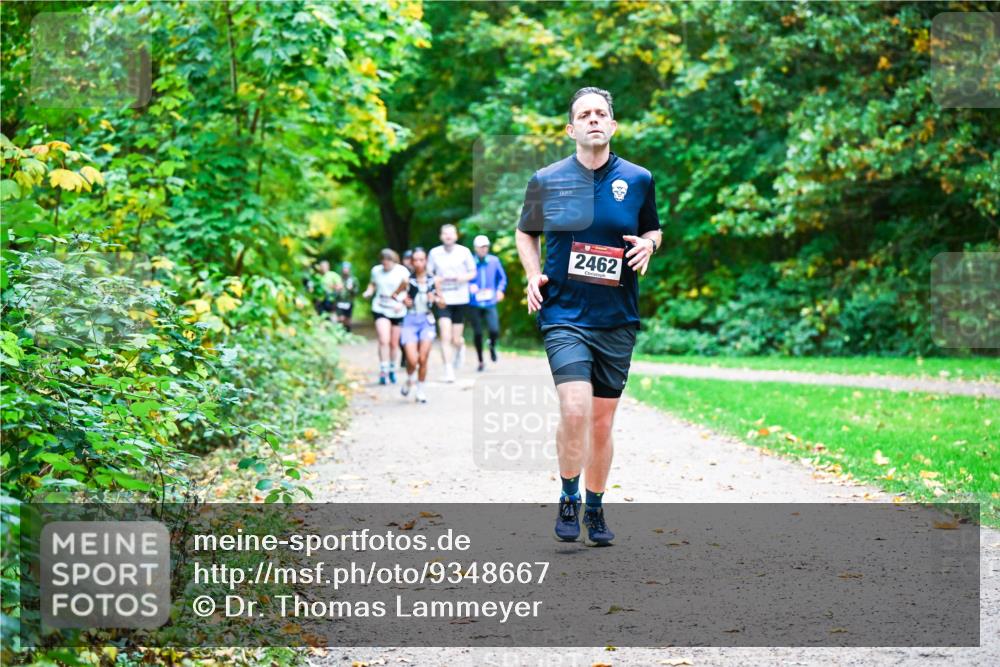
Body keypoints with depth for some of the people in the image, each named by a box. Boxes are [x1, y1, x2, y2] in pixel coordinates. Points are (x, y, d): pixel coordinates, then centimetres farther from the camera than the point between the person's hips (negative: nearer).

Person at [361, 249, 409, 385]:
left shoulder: (402, 271, -5)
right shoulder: (376, 270, 3)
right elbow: (372, 285, 16)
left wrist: (401, 303, -20)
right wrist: (368, 292, -6)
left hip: (397, 311, 0)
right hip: (380, 309, 0)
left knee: (394, 343, 9)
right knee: (384, 340, -17)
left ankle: (392, 369, 30)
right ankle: (383, 371, -14)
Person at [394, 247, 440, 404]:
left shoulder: (432, 281, 2)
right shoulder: (407, 281, -1)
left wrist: (435, 298, -11)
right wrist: (403, 300, -4)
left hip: (427, 321, 1)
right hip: (410, 321, -1)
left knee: (423, 359, -5)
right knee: (412, 360, -10)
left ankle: (420, 390, 13)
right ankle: (409, 380, 22)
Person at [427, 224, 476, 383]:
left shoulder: (464, 252, 2)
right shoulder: (434, 253, 2)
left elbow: (472, 273, 8)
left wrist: (462, 277, -12)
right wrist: (436, 280, -13)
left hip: (460, 299, 1)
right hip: (443, 299, -1)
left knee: (456, 339, 6)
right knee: (445, 337, -14)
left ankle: (461, 346, 43)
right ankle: (448, 370, -9)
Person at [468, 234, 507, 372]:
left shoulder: (494, 261, 2)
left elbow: (502, 278, 13)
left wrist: (500, 290, -3)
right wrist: (470, 287, -18)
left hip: (490, 303, 0)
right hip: (475, 304, 0)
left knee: (494, 330, -17)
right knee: (477, 333, 5)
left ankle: (492, 345, 20)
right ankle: (481, 362, 24)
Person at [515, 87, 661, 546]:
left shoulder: (638, 180, 4)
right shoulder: (547, 181, 1)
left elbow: (653, 230, 19)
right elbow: (525, 233, 16)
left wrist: (648, 244, -3)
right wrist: (533, 275, 0)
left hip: (617, 319, 2)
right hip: (564, 314, -2)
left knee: (603, 421, 9)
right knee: (575, 409, -19)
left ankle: (595, 509, 25)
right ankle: (568, 501, 1)